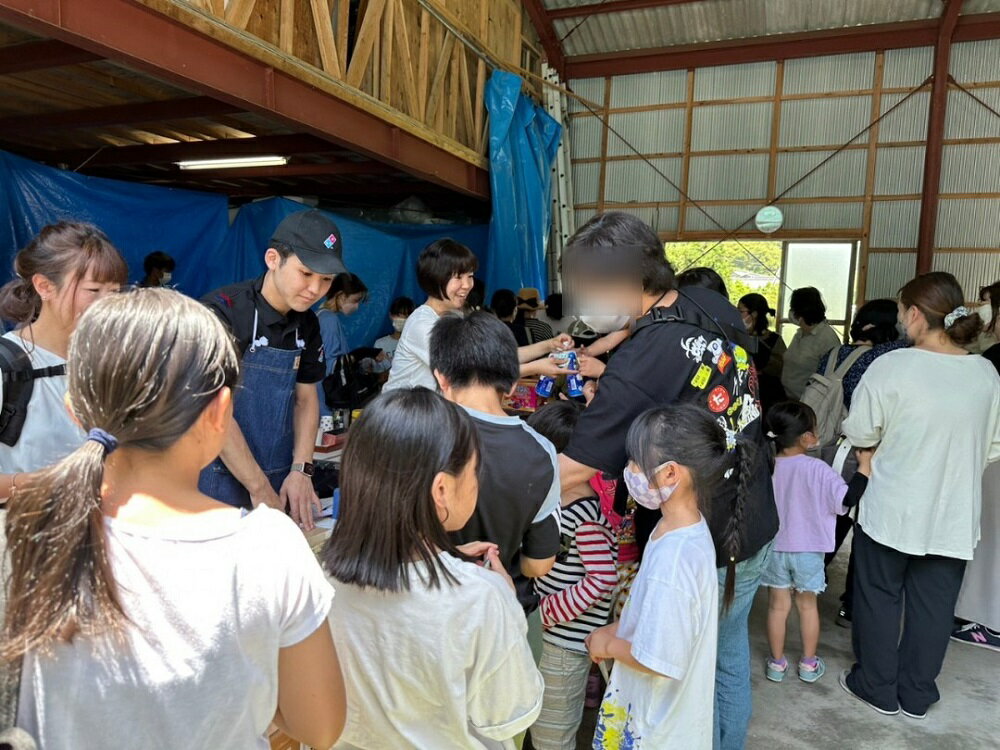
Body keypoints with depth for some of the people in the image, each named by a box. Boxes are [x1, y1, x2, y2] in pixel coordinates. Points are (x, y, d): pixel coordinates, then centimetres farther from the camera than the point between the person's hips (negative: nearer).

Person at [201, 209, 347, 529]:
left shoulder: (307, 325, 1)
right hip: (221, 480, -6)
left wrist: (300, 470, -4)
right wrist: (259, 488, -17)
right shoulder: (222, 312, -17)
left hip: (280, 483, 6)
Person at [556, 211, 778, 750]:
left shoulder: (639, 368, -31)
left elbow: (571, 472, -30)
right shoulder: (717, 308, -6)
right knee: (730, 658, 28)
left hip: (699, 557, -8)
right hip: (756, 530, 8)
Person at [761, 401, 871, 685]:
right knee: (807, 605, 16)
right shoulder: (817, 469, -18)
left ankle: (777, 662, 23)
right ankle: (809, 664, 28)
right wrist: (864, 466, -7)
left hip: (773, 548, 1)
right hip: (809, 550, -1)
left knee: (778, 605, 12)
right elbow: (847, 499, -15)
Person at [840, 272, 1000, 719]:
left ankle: (878, 687, 28)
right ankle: (917, 694, 31)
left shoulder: (892, 366, -18)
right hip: (954, 515, 4)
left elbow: (859, 434, -10)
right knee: (933, 606, 16)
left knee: (879, 598, 14)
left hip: (892, 510, -4)